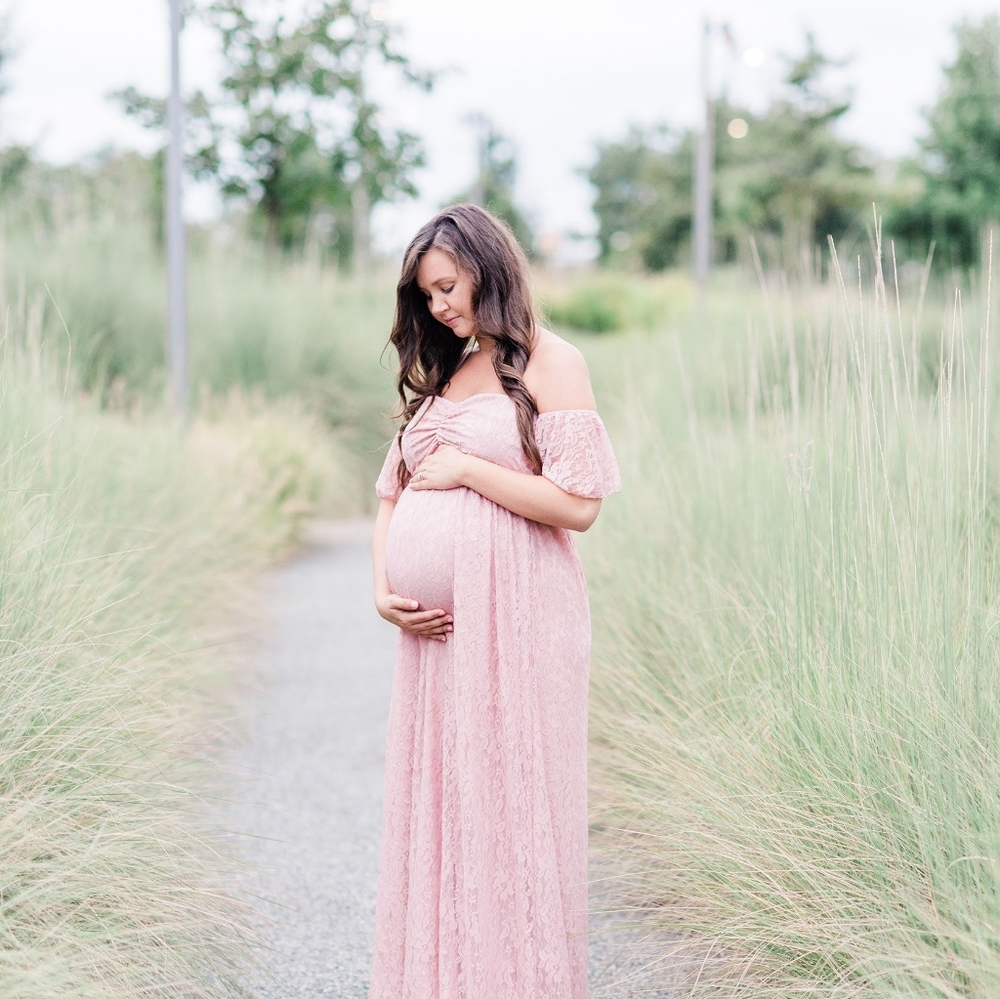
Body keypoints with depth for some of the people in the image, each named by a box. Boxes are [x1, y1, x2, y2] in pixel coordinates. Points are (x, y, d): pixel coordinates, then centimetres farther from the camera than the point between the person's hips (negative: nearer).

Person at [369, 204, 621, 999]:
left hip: (515, 617, -6)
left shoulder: (550, 363, -2)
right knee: (435, 805, 8)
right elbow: (392, 492, 19)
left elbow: (579, 503, -12)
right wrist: (384, 589, 3)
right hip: (435, 625, 7)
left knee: (510, 802, -3)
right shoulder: (442, 374, 18)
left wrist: (467, 469, -9)